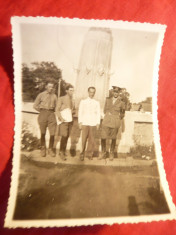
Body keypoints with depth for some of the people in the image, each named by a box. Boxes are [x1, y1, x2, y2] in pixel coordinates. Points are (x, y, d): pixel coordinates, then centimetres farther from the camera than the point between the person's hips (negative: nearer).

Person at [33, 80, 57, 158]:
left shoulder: (54, 96, 8)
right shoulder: (41, 95, 4)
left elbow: (56, 106, 18)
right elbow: (35, 105, 7)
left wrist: (52, 111, 6)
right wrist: (42, 111, 4)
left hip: (51, 114, 1)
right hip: (43, 114, -1)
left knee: (52, 133, -4)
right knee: (43, 133, 5)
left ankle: (50, 149, 10)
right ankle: (43, 149, 18)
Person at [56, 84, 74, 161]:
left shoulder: (72, 100, 14)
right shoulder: (61, 99, -2)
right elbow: (57, 110, -7)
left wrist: (71, 117, 10)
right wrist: (61, 118, -19)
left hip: (70, 121, 5)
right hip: (63, 121, -5)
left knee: (67, 136, 5)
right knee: (64, 136, -12)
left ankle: (63, 151, 14)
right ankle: (61, 152, -2)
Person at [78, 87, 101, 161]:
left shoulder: (97, 103, 11)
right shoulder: (83, 101, 10)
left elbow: (98, 113, 10)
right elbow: (80, 112, 9)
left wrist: (98, 123, 2)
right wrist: (80, 122, 1)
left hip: (93, 123, 1)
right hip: (85, 123, 0)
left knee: (92, 139, -1)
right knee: (84, 139, -5)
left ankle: (91, 154, 9)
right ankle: (82, 154, 5)